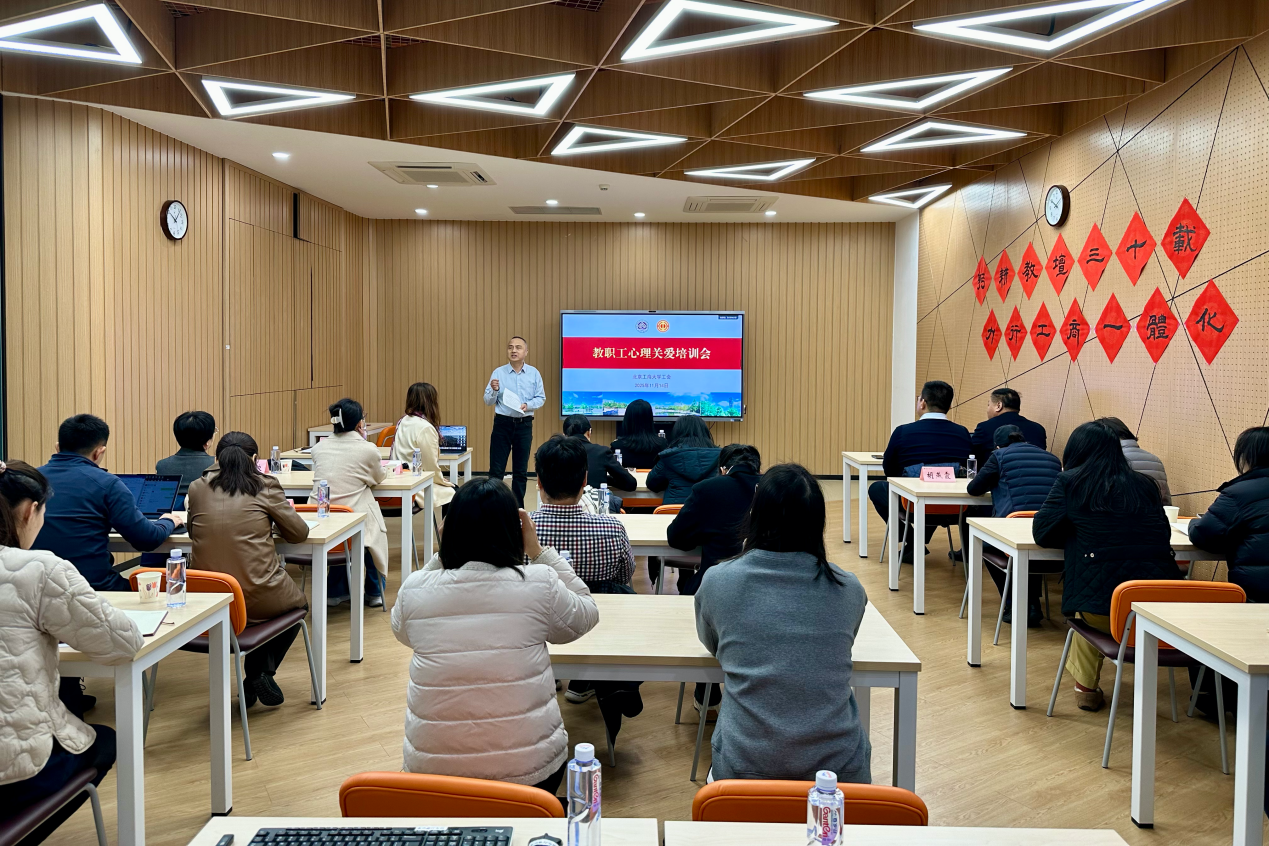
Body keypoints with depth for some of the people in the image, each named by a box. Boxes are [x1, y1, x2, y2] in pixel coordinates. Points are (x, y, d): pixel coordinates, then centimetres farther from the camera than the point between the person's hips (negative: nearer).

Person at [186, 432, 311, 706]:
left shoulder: (197, 488, 4)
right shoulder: (265, 486, -5)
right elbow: (299, 532, 3)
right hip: (259, 598, -4)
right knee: (298, 601, 31)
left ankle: (253, 680, 30)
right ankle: (262, 672, 19)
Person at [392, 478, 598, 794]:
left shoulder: (413, 588, -7)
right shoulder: (540, 584, -13)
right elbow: (587, 615, 9)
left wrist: (439, 557, 11)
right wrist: (539, 552, 7)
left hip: (430, 768, 2)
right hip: (528, 768, -1)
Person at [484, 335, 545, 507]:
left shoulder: (534, 373, 3)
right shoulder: (498, 372, 0)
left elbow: (541, 399, 3)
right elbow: (488, 401, -1)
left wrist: (527, 405, -15)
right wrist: (494, 390, -21)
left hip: (524, 425, 1)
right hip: (502, 423, -1)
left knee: (521, 471, 8)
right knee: (496, 470, -2)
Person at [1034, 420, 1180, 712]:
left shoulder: (1070, 482, 3)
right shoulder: (1145, 485, 13)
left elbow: (1042, 533, 6)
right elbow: (1163, 534, 24)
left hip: (1102, 607, -3)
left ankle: (1086, 686, 33)